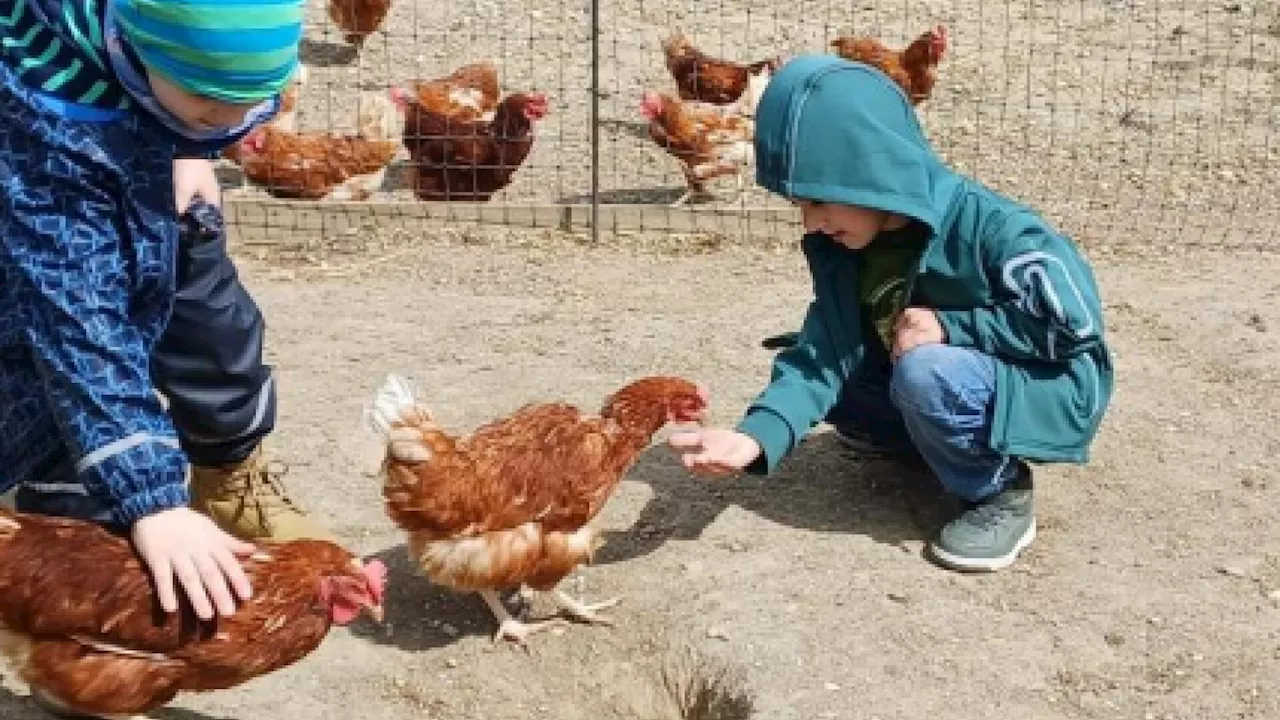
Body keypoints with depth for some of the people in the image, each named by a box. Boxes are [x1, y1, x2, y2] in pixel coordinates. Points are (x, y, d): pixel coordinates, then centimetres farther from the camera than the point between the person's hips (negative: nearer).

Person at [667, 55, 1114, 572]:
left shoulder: (986, 227, -28)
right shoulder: (842, 245, -8)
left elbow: (1074, 320, -27)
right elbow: (824, 354, -16)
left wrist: (947, 324, -25)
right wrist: (756, 436, -33)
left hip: (1049, 391, -7)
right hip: (952, 389, 8)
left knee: (925, 372, -34)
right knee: (817, 362, -4)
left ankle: (1002, 494, -8)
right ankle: (953, 452, 7)